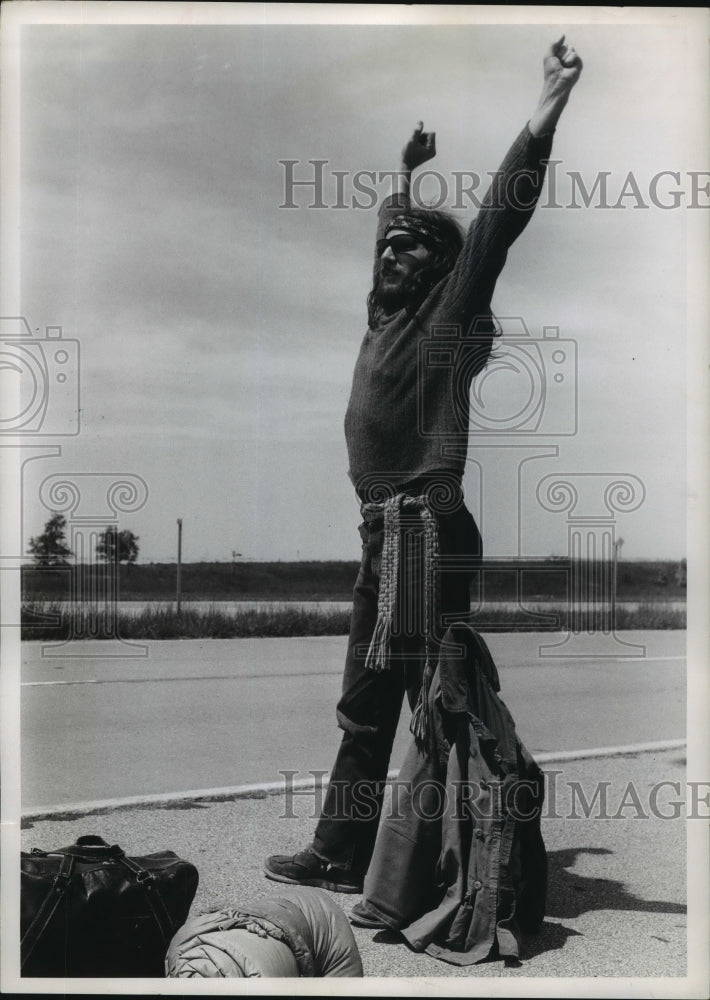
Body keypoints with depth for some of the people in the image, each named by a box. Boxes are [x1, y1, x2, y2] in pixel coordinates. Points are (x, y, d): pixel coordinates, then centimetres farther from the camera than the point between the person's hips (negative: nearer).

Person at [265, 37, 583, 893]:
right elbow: (392, 229, 38)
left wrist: (544, 116, -20)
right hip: (383, 529, 9)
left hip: (425, 526, -9)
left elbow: (498, 220, -13)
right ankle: (341, 854, 24)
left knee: (434, 701, -8)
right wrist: (406, 175, 45)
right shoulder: (388, 316, 18)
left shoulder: (450, 313, -2)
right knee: (366, 703, 13)